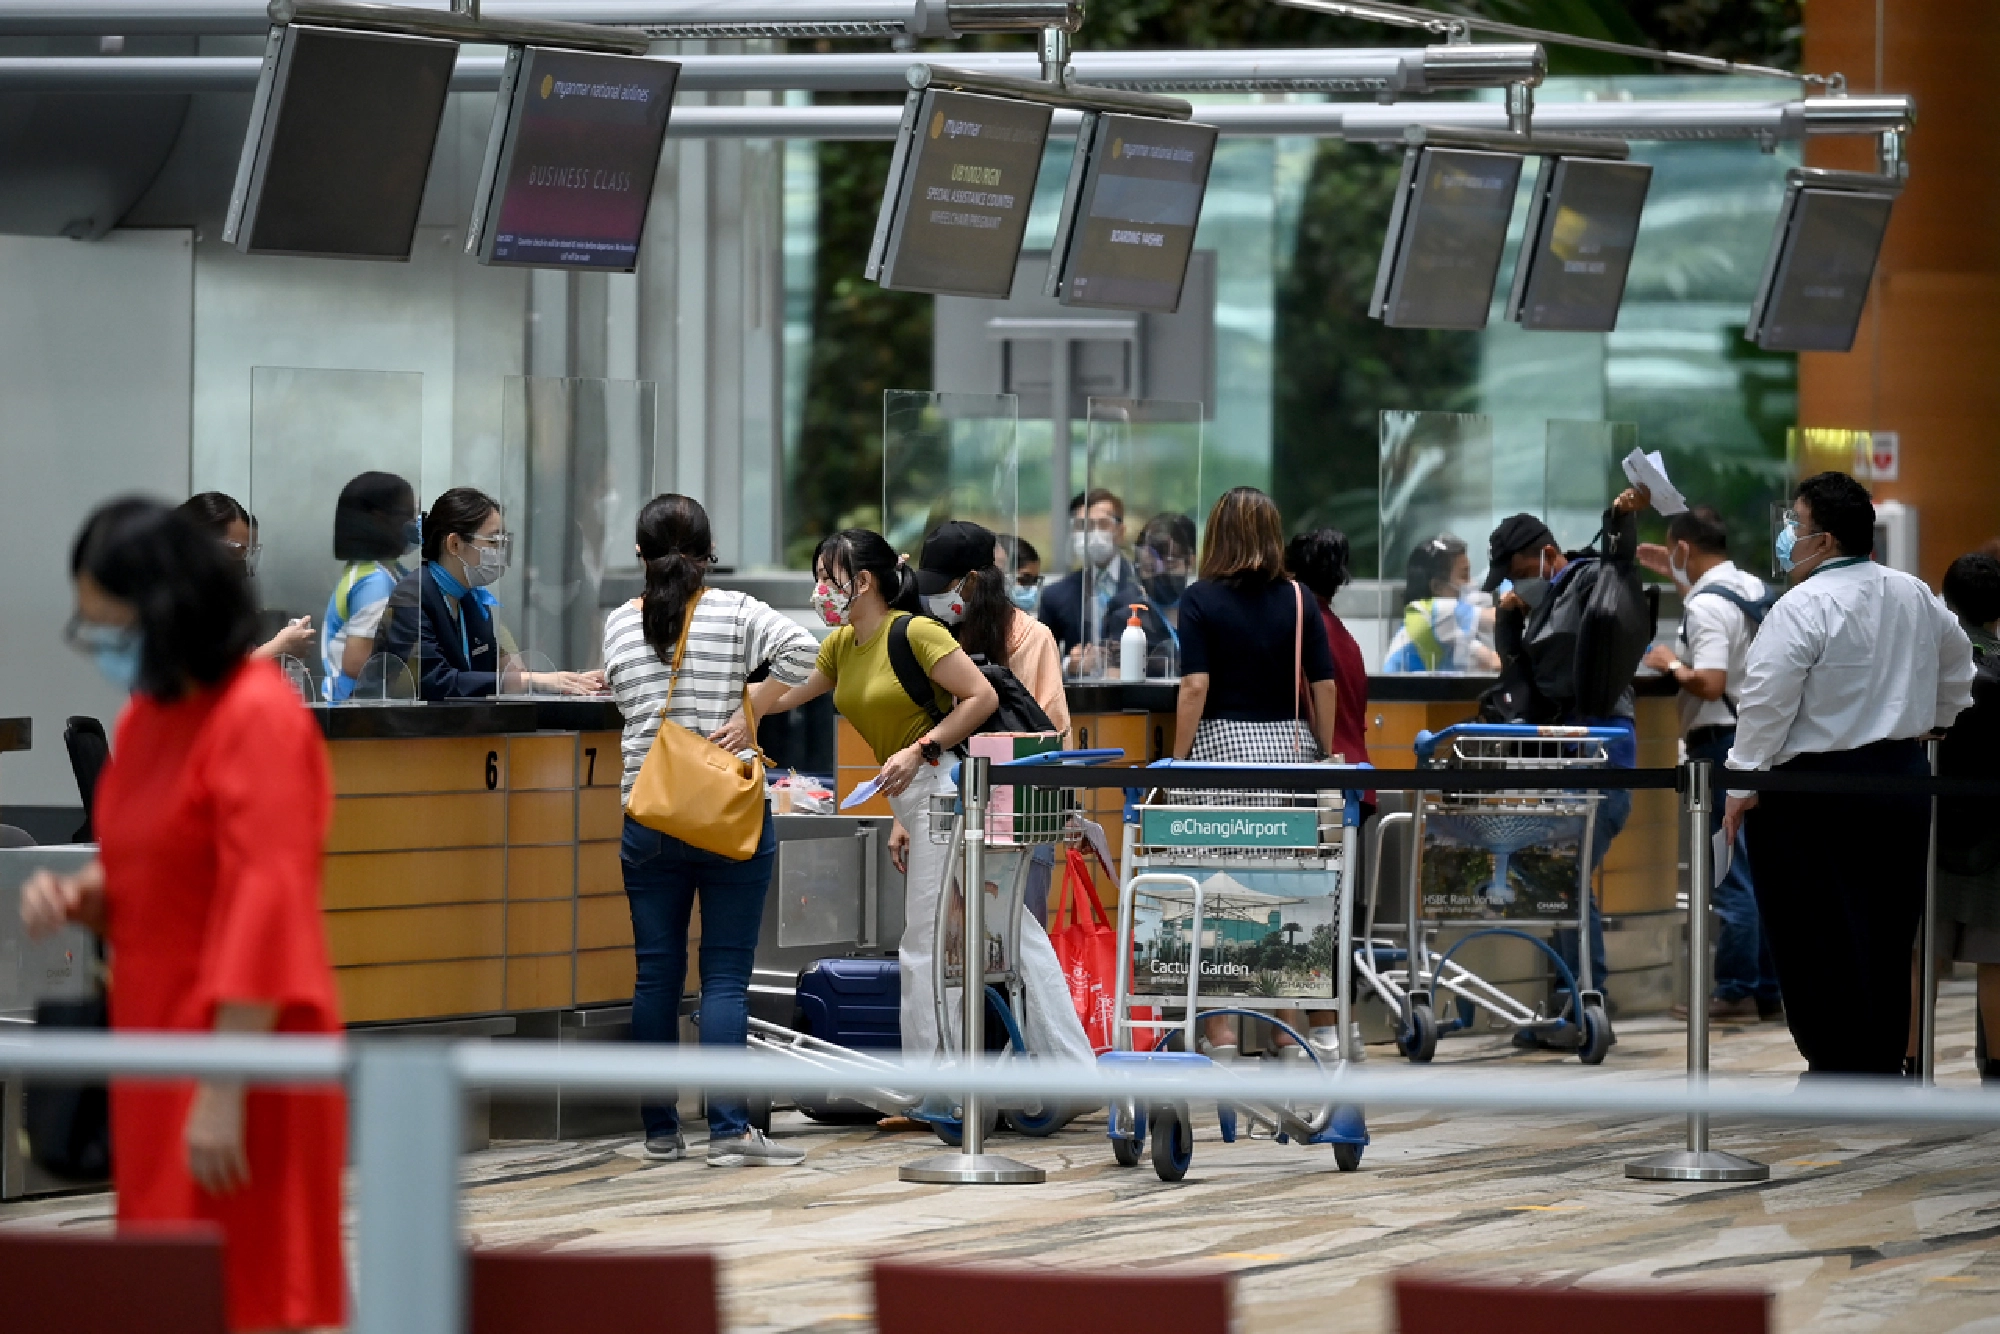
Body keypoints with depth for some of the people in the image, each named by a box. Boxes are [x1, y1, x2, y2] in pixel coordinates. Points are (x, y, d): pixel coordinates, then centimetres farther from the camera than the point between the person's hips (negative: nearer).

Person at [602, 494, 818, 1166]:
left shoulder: (620, 625, 6)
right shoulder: (734, 612, -4)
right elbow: (802, 651, -19)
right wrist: (750, 713, -9)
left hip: (649, 819, 3)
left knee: (656, 973, 8)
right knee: (725, 973, -2)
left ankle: (660, 1130, 13)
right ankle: (728, 1129, -8)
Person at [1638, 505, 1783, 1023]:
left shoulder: (1706, 607, -17)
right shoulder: (1752, 588, 10)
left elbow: (1710, 683, -27)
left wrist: (1673, 665, -9)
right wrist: (1678, 577, 34)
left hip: (1723, 743, -9)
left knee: (1731, 877, -4)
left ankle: (1736, 992, -1)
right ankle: (1768, 990, 15)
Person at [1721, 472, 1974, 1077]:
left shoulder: (1802, 608, -16)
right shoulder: (1915, 597, 7)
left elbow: (1766, 702, -19)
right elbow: (1956, 662, 23)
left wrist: (1743, 786, -13)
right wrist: (1936, 720, 35)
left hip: (1816, 790, -7)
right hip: (1903, 777, 8)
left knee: (1818, 942, -2)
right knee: (1885, 936, 14)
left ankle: (1838, 1068, -3)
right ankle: (1885, 1064, 19)